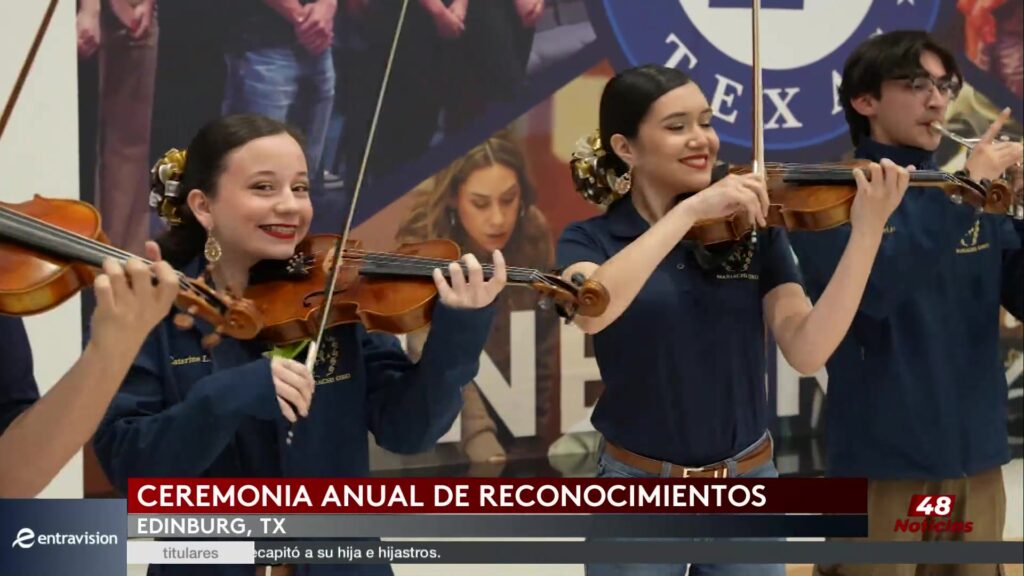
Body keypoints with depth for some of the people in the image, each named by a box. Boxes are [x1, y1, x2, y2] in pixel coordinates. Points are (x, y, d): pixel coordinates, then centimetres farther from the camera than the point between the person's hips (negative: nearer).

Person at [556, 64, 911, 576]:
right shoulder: (591, 240, -3)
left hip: (748, 486, 2)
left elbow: (806, 352, -12)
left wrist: (866, 231, -21)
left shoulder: (753, 230, 2)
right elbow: (590, 312, -27)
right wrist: (690, 211, -29)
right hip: (638, 491, -2)